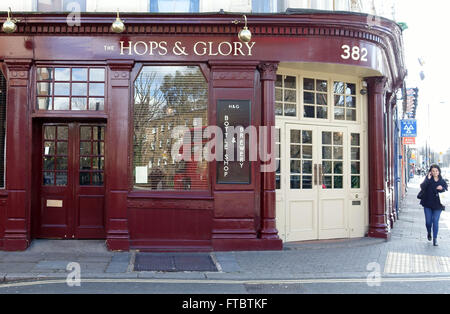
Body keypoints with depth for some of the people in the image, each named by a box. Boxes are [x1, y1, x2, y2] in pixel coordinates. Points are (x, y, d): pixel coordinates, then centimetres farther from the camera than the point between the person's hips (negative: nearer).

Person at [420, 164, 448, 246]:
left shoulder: (442, 181, 3)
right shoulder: (428, 179, -2)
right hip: (428, 204, 0)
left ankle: (435, 239, 7)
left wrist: (442, 188, -17)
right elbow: (422, 187, -16)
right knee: (428, 221, 5)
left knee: (435, 221, -3)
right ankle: (429, 233, 34)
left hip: (437, 205, 0)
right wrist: (428, 179, -24)